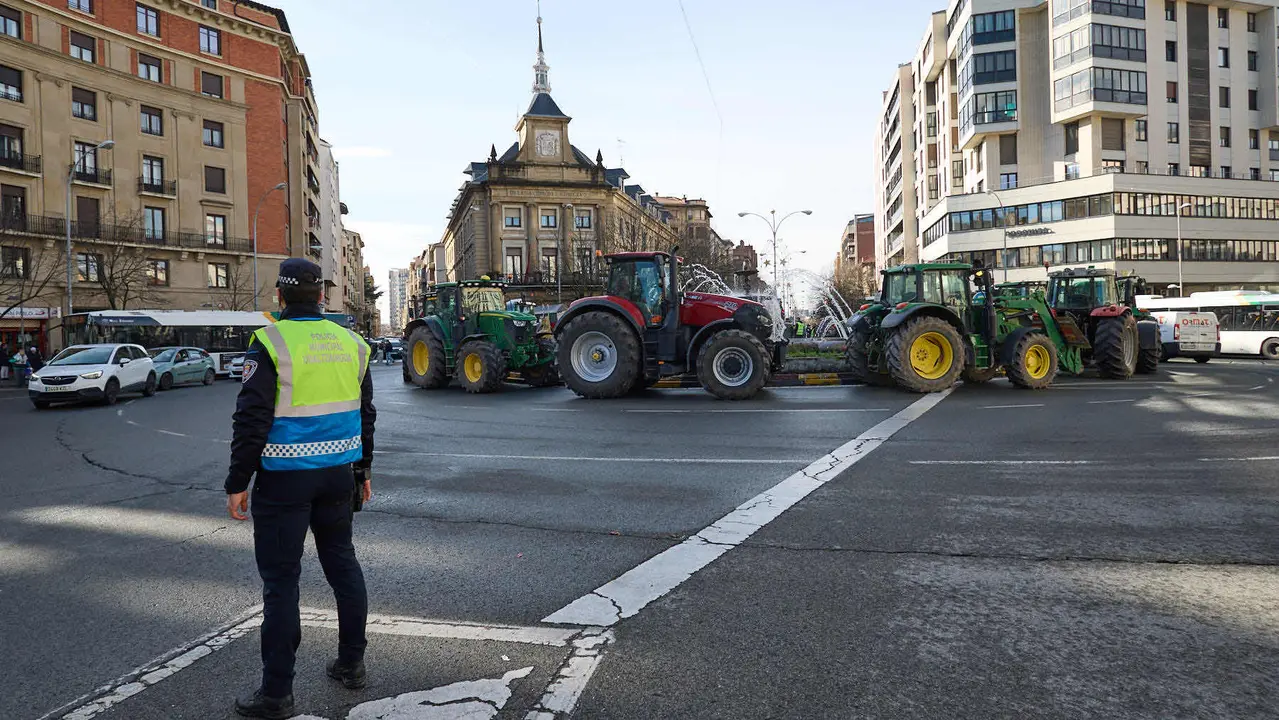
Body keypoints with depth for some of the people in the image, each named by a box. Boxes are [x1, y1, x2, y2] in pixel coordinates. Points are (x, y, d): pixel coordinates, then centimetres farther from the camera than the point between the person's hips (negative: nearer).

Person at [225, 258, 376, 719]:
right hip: (339, 475, 6)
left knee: (280, 580, 3)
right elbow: (365, 414, 13)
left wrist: (237, 482, -7)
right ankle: (351, 663, 28)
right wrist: (363, 470, 22)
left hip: (284, 479, -5)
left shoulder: (270, 343, -12)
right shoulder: (350, 343, 6)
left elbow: (252, 420, -14)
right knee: (343, 564, 17)